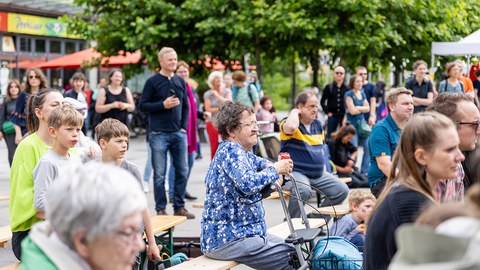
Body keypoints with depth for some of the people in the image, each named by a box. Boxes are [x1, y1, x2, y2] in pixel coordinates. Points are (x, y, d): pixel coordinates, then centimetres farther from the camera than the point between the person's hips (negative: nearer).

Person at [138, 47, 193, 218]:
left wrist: (184, 126, 6)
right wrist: (163, 105, -14)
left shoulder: (180, 81, 12)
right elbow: (142, 105, -4)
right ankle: (160, 209, 9)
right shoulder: (152, 82, -2)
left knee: (182, 171, 7)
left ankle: (179, 207, 18)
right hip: (159, 134, -4)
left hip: (179, 133, 5)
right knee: (160, 174, 0)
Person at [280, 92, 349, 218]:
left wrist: (323, 167, 18)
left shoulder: (317, 124, 15)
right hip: (295, 172, -8)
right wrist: (294, 112, -18)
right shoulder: (289, 122, -9)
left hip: (318, 174, 8)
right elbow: (291, 127, -37)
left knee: (342, 190, -1)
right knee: (303, 190, -38)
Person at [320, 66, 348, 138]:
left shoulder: (347, 88, 1)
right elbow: (322, 101, 9)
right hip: (332, 116, 1)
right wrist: (327, 112, 1)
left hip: (344, 116, -1)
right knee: (329, 137, 5)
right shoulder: (329, 87, 5)